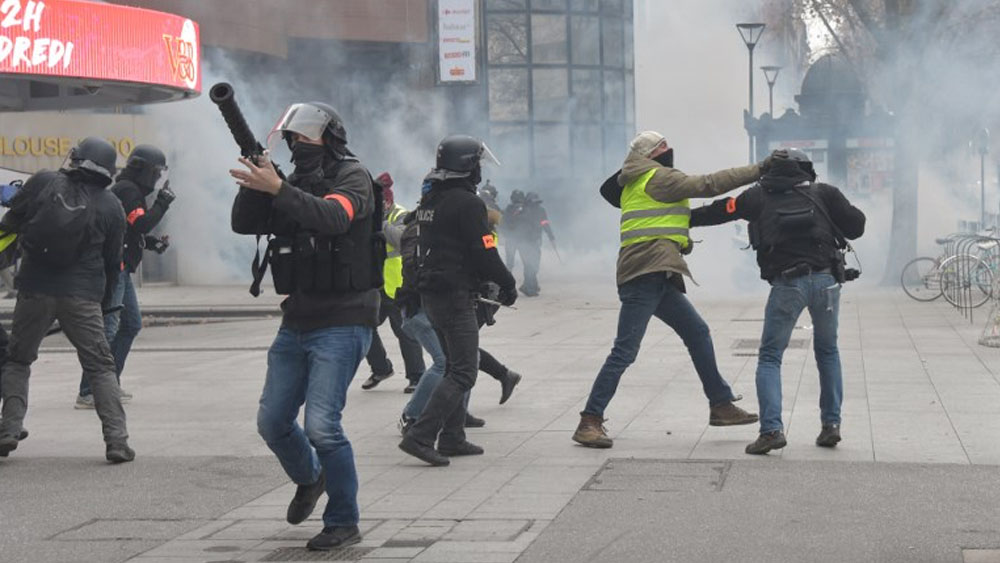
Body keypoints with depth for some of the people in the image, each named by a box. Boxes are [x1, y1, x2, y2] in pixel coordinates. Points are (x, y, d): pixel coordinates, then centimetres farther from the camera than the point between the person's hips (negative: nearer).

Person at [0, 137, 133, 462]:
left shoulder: (43, 182, -3)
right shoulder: (111, 207, 0)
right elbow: (112, 262, 6)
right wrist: (104, 302, 18)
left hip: (35, 289, 0)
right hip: (83, 296, 0)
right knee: (101, 367, 6)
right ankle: (117, 441, -3)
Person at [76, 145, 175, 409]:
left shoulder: (132, 191, 20)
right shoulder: (127, 191, -12)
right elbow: (141, 224, -23)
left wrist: (153, 242, 11)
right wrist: (163, 202, -14)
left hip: (119, 268, 11)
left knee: (132, 324, 15)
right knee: (108, 327, -13)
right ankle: (87, 392, -14)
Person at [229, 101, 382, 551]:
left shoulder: (353, 178, -6)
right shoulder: (295, 184, 12)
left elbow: (331, 217, -27)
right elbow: (245, 224, 4)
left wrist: (277, 189, -35)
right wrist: (256, 181, -13)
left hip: (342, 325, -7)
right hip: (296, 324, 7)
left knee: (321, 425, -15)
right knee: (272, 422, 11)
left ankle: (343, 522, 0)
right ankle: (308, 478, 39)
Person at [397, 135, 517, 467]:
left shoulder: (429, 200, 12)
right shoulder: (468, 203, -16)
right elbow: (484, 253, -18)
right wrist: (507, 283, -2)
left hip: (429, 294, 10)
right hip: (456, 296, -9)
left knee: (455, 365, 19)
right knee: (463, 373, -7)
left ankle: (452, 439, 20)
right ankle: (420, 437, -15)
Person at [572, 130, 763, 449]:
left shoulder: (635, 184, 24)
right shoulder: (656, 177, -5)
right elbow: (707, 185, -8)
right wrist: (756, 171, -3)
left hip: (657, 278, 11)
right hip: (645, 275, -11)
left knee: (698, 333, 13)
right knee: (625, 350, -12)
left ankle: (721, 406, 19)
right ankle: (589, 423, -11)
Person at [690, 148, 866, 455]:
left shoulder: (759, 196, 12)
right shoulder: (823, 192, 10)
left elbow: (720, 211, 20)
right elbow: (856, 227, 8)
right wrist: (837, 208, 27)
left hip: (786, 284, -1)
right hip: (825, 280, 1)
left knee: (770, 357, 7)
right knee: (828, 351, 20)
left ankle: (772, 429, -9)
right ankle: (831, 424, 17)